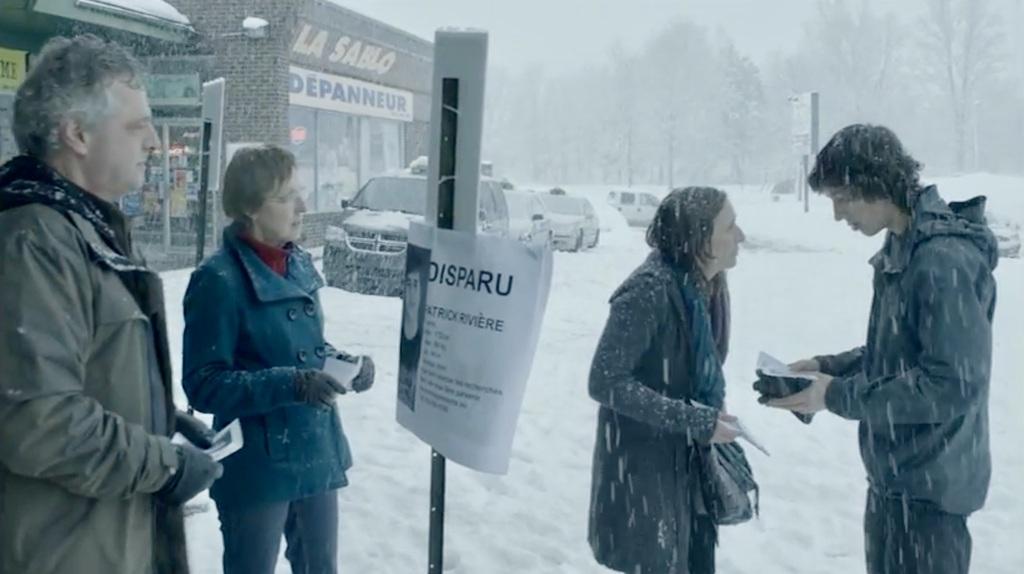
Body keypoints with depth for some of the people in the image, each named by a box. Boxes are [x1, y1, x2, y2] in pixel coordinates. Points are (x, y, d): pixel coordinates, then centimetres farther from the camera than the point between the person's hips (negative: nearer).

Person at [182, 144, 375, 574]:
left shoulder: (299, 264, 5)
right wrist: (292, 385, -27)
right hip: (258, 467, -7)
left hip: (317, 453, 7)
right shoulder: (220, 280, -18)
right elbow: (203, 386, -18)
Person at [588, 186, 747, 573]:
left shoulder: (708, 285, 2)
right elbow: (606, 383, -25)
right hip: (644, 467, -8)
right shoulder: (649, 290, -24)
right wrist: (696, 421, -24)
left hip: (691, 461, 8)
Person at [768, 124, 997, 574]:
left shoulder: (944, 259, -25)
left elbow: (953, 385, -27)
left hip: (928, 484, -9)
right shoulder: (901, 249, 6)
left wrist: (839, 396, -22)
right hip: (894, 474, 9)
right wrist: (828, 367, 2)